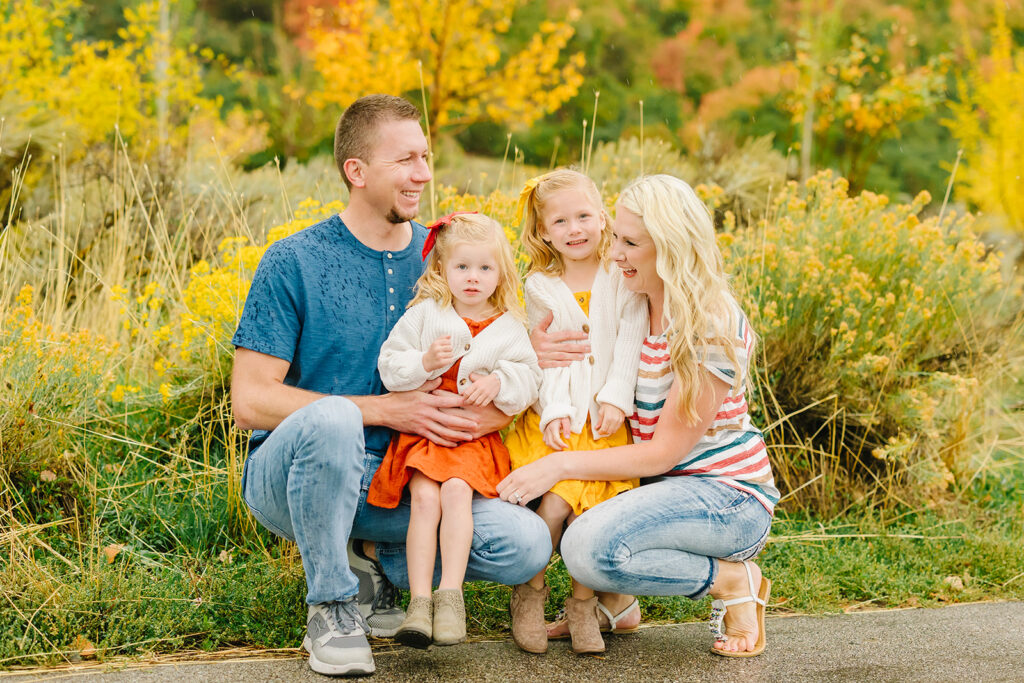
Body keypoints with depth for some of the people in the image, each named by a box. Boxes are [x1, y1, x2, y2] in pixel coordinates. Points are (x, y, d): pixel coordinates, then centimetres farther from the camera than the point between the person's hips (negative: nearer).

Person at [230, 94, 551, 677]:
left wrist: (499, 408, -16)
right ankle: (330, 603, -15)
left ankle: (374, 562, 5)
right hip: (289, 475, -3)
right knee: (331, 418, -39)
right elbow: (251, 401, -14)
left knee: (527, 544, -20)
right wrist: (388, 410, -20)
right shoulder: (294, 263, -10)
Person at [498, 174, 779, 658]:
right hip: (667, 485, 8)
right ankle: (614, 602, 11)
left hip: (728, 496, -8)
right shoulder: (635, 309, 5)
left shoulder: (712, 328, -19)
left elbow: (664, 452, -20)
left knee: (588, 548, -29)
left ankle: (732, 579, -9)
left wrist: (561, 465, -23)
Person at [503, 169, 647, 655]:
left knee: (594, 509, -15)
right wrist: (554, 410, -11)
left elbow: (630, 343, 0)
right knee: (553, 507, -16)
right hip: (557, 414, 0)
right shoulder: (540, 288, 7)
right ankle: (529, 594, 7)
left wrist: (616, 399, -11)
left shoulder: (623, 278, 5)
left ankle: (583, 605, 6)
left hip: (605, 416, 0)